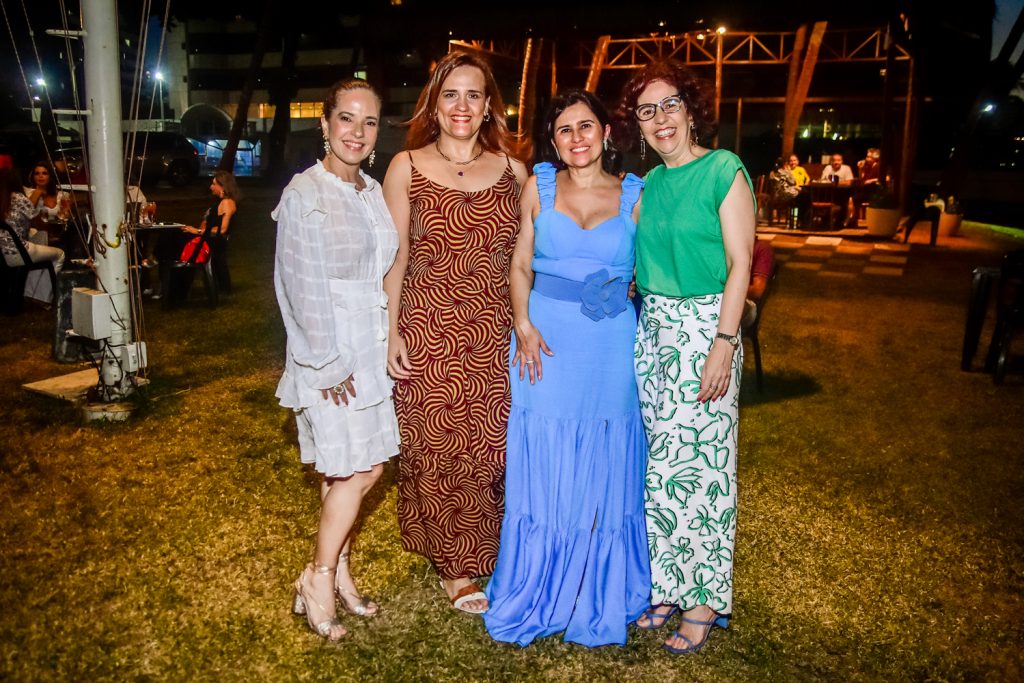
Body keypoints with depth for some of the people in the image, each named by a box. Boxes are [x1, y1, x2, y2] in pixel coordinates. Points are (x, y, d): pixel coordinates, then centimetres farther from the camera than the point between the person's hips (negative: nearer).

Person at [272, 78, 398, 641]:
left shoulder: (373, 193, 11)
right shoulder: (304, 194, -10)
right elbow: (302, 288, -14)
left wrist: (388, 344, 10)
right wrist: (328, 363, -14)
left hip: (374, 351, 6)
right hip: (331, 352, -6)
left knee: (347, 470, 11)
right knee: (356, 471, -5)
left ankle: (337, 573, 25)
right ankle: (321, 578, 13)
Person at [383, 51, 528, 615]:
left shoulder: (512, 170, 8)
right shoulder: (406, 167, 3)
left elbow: (523, 258, 11)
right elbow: (394, 258, 2)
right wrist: (391, 332, -5)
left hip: (495, 333, 2)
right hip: (428, 329, -1)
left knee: (492, 446, 5)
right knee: (437, 449, 5)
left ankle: (490, 554, 27)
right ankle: (453, 566, 23)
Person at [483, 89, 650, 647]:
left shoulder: (634, 194, 4)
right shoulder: (539, 186, 5)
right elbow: (520, 265, 7)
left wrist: (621, 292, -10)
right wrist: (524, 328, -5)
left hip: (611, 345, 0)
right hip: (545, 340, 0)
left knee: (604, 471, 7)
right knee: (541, 468, 5)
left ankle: (599, 600, 26)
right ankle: (533, 595, 24)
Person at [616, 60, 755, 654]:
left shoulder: (724, 170, -6)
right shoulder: (648, 183, 12)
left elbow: (739, 263, -10)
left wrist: (724, 343, -17)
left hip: (704, 328, -6)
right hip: (652, 329, 6)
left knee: (699, 463, 0)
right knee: (659, 462, 10)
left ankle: (706, 599, 16)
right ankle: (668, 587, 26)